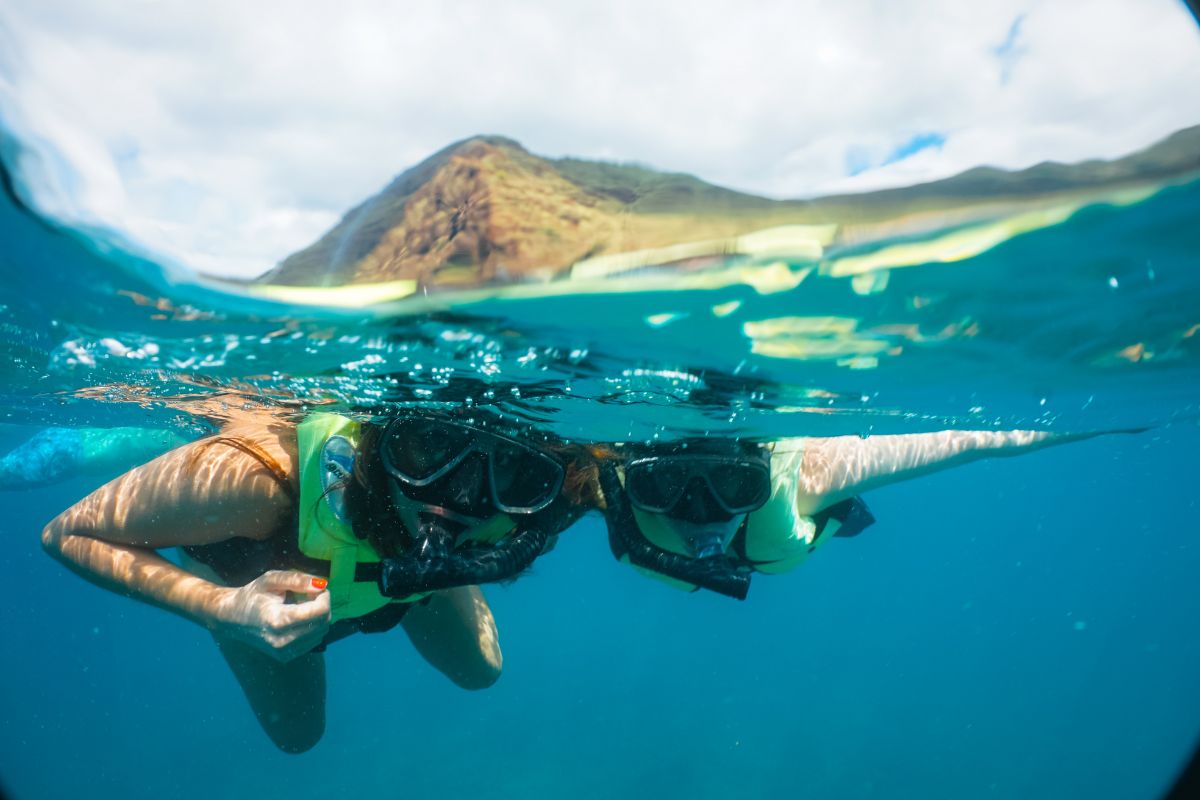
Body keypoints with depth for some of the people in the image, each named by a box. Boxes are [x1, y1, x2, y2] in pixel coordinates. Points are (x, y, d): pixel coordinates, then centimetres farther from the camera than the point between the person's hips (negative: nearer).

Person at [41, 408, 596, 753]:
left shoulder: (522, 490, -42)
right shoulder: (259, 474, -50)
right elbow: (66, 534, -33)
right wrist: (224, 610, -46)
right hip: (254, 582, -1)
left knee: (479, 671, 23)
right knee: (296, 731, 26)